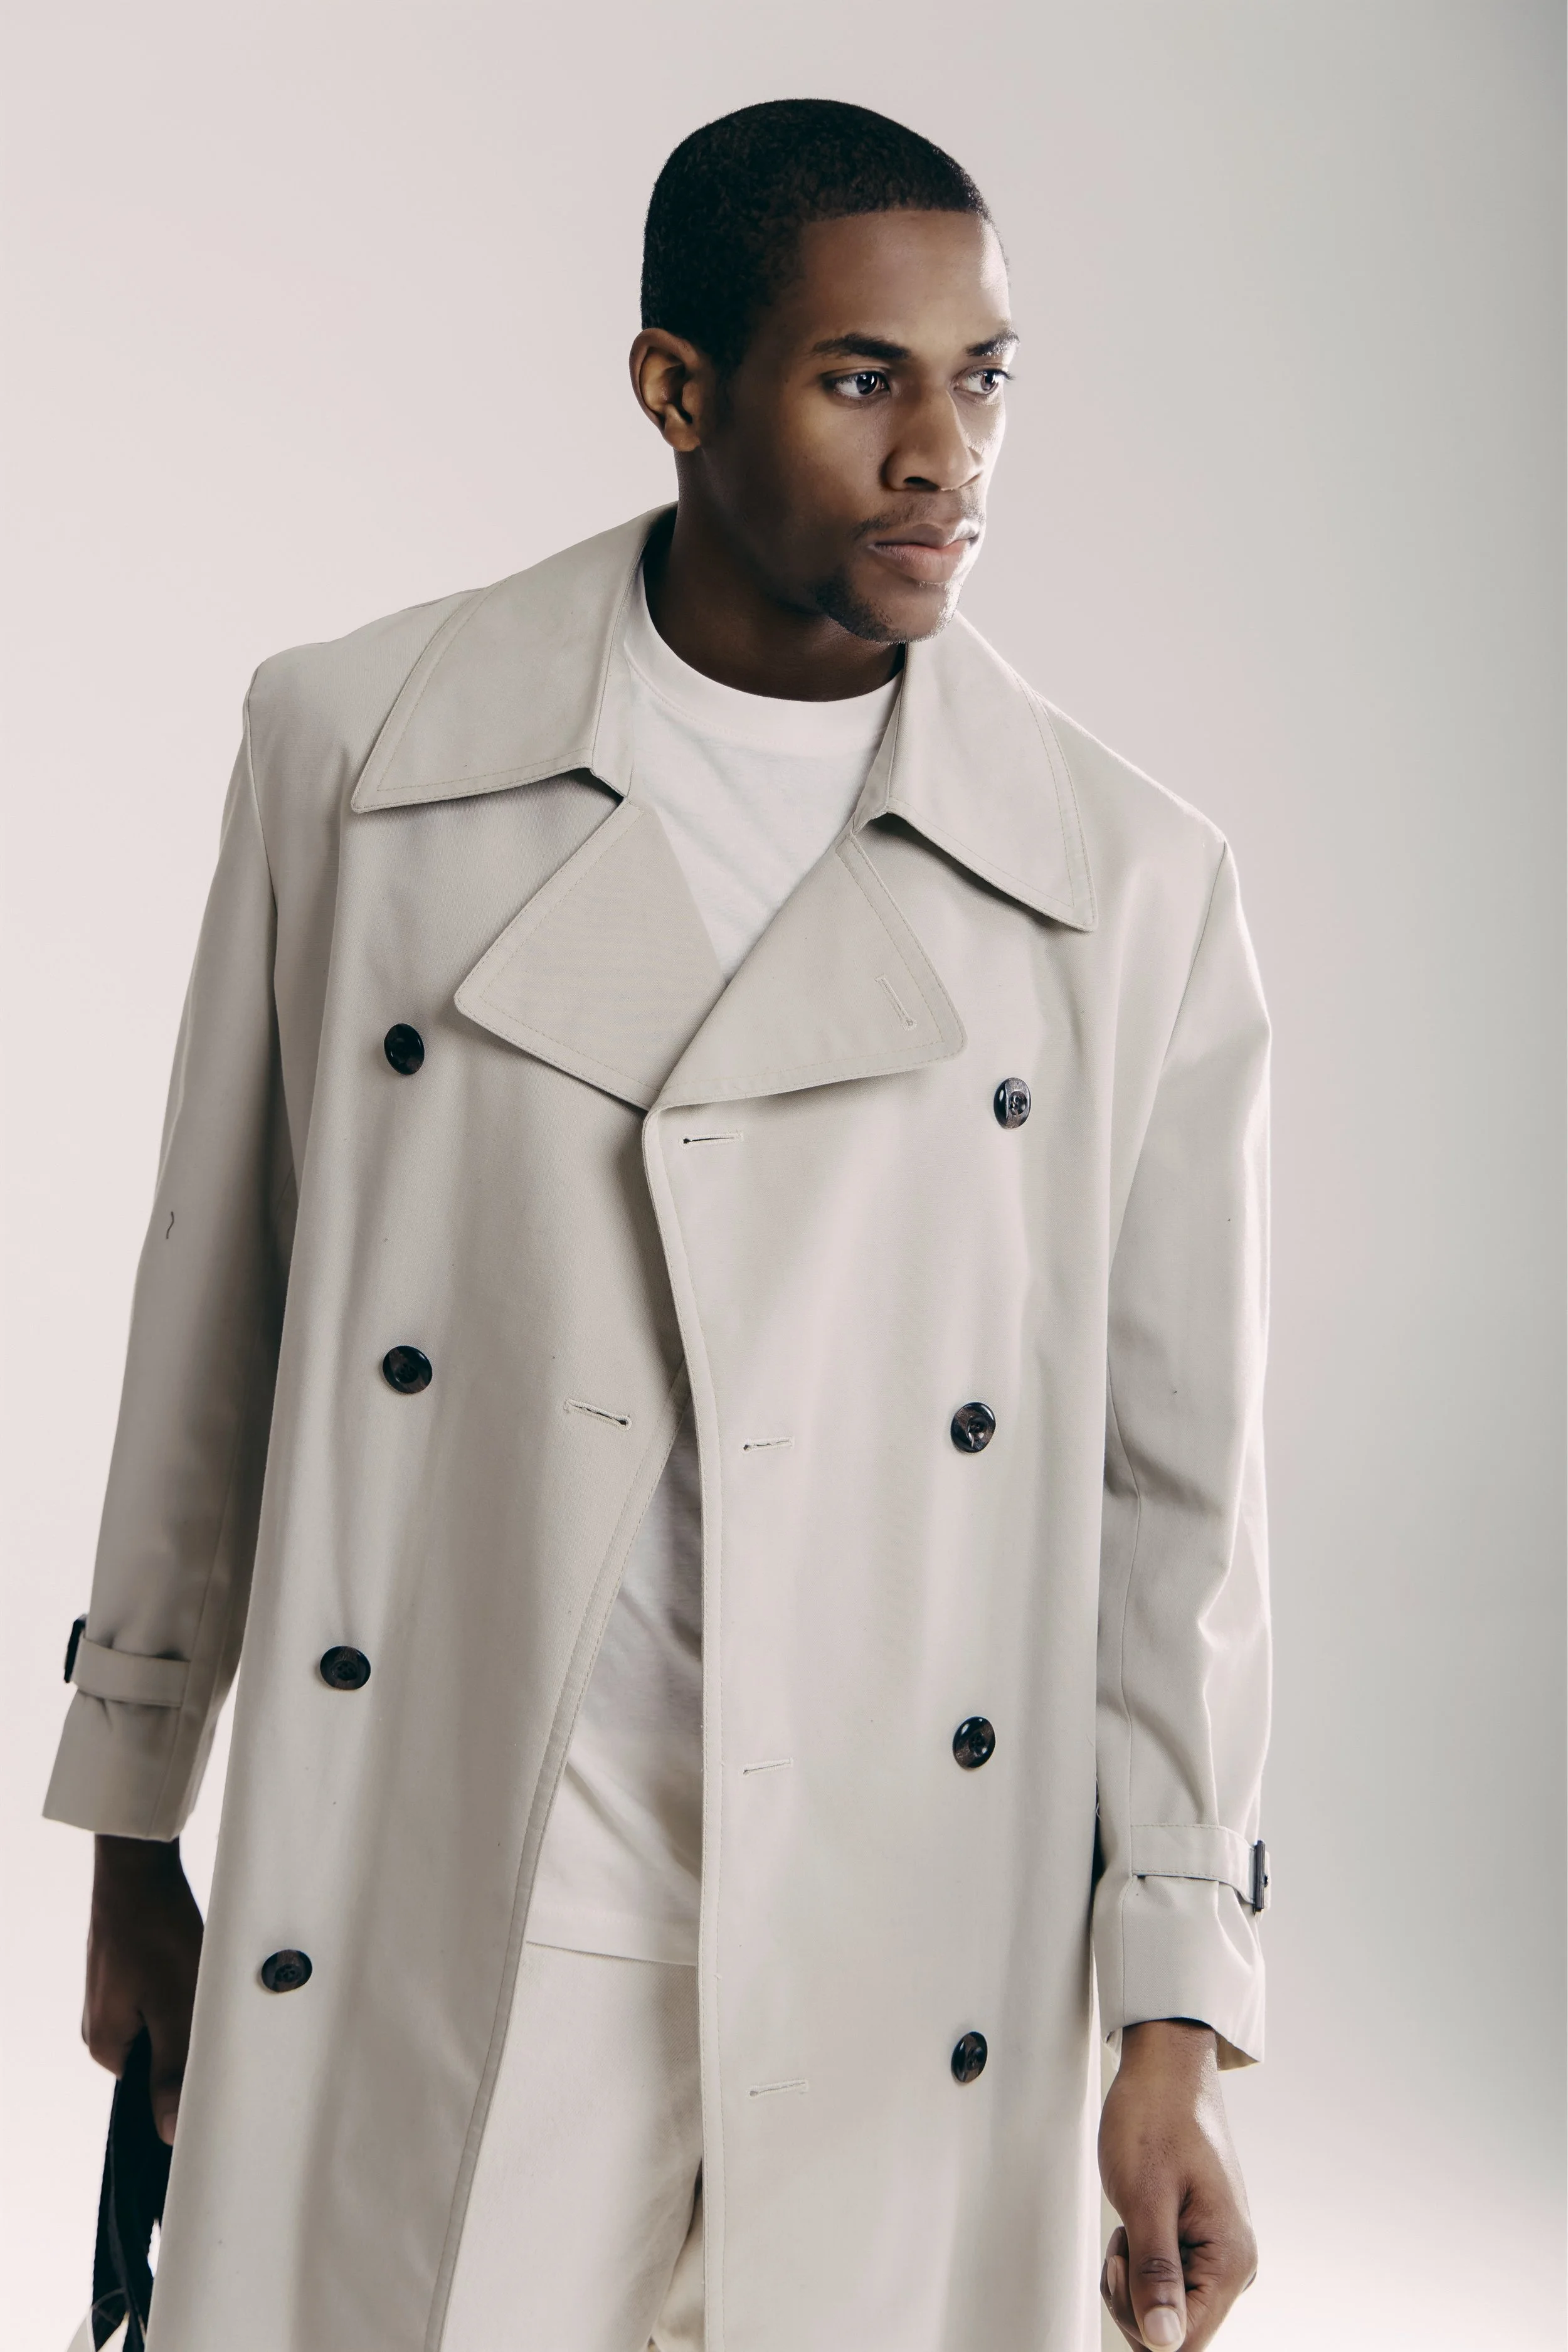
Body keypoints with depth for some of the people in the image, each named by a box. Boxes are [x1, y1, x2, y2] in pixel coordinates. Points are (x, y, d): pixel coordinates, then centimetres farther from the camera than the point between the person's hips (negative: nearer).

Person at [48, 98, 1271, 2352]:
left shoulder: (1132, 888, -1)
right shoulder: (351, 749, -1)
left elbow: (1176, 1479, 2)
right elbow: (214, 1320, 6)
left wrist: (1173, 2033, -1)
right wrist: (133, 1842, 11)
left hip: (902, 2001, 1)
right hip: (407, 1954, 0)